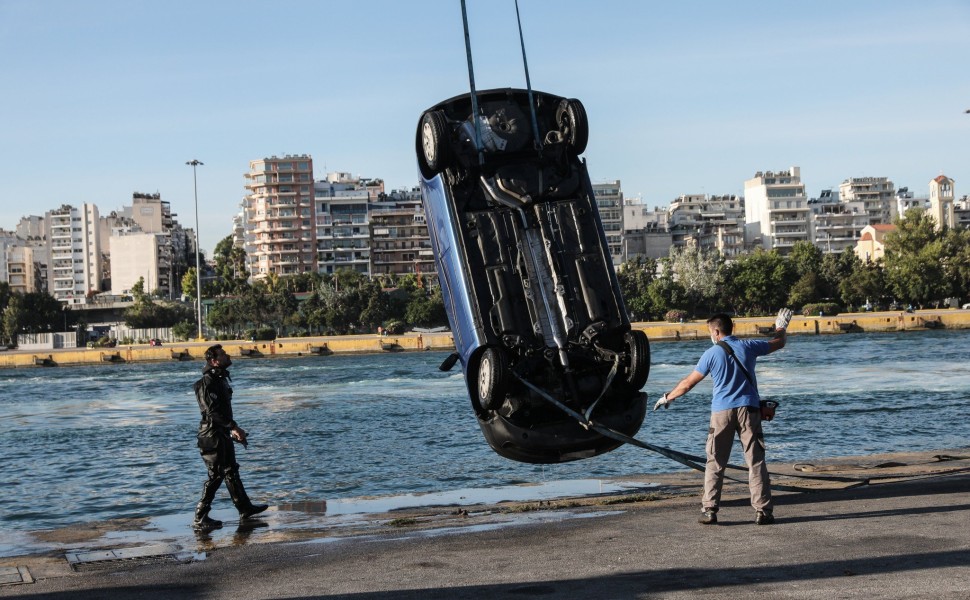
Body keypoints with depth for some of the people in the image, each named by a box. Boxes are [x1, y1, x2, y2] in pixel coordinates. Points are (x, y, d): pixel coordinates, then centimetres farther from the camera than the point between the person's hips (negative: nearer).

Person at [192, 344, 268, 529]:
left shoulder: (220, 380, 13)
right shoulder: (208, 382, -18)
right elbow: (213, 410, -26)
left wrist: (233, 429, 19)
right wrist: (234, 427, -26)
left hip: (222, 433, 10)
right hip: (212, 434, -10)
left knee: (231, 471, 18)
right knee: (215, 475, -6)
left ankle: (245, 508, 28)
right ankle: (200, 518, 0)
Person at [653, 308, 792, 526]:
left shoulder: (712, 353, -1)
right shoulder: (748, 347, 4)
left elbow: (688, 383, 3)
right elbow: (778, 343, 22)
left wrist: (667, 397, 17)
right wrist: (781, 326, 43)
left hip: (722, 411, -1)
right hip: (748, 409, 1)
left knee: (715, 463, 6)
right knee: (756, 462, 2)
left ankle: (709, 511, 4)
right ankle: (763, 511, -1)